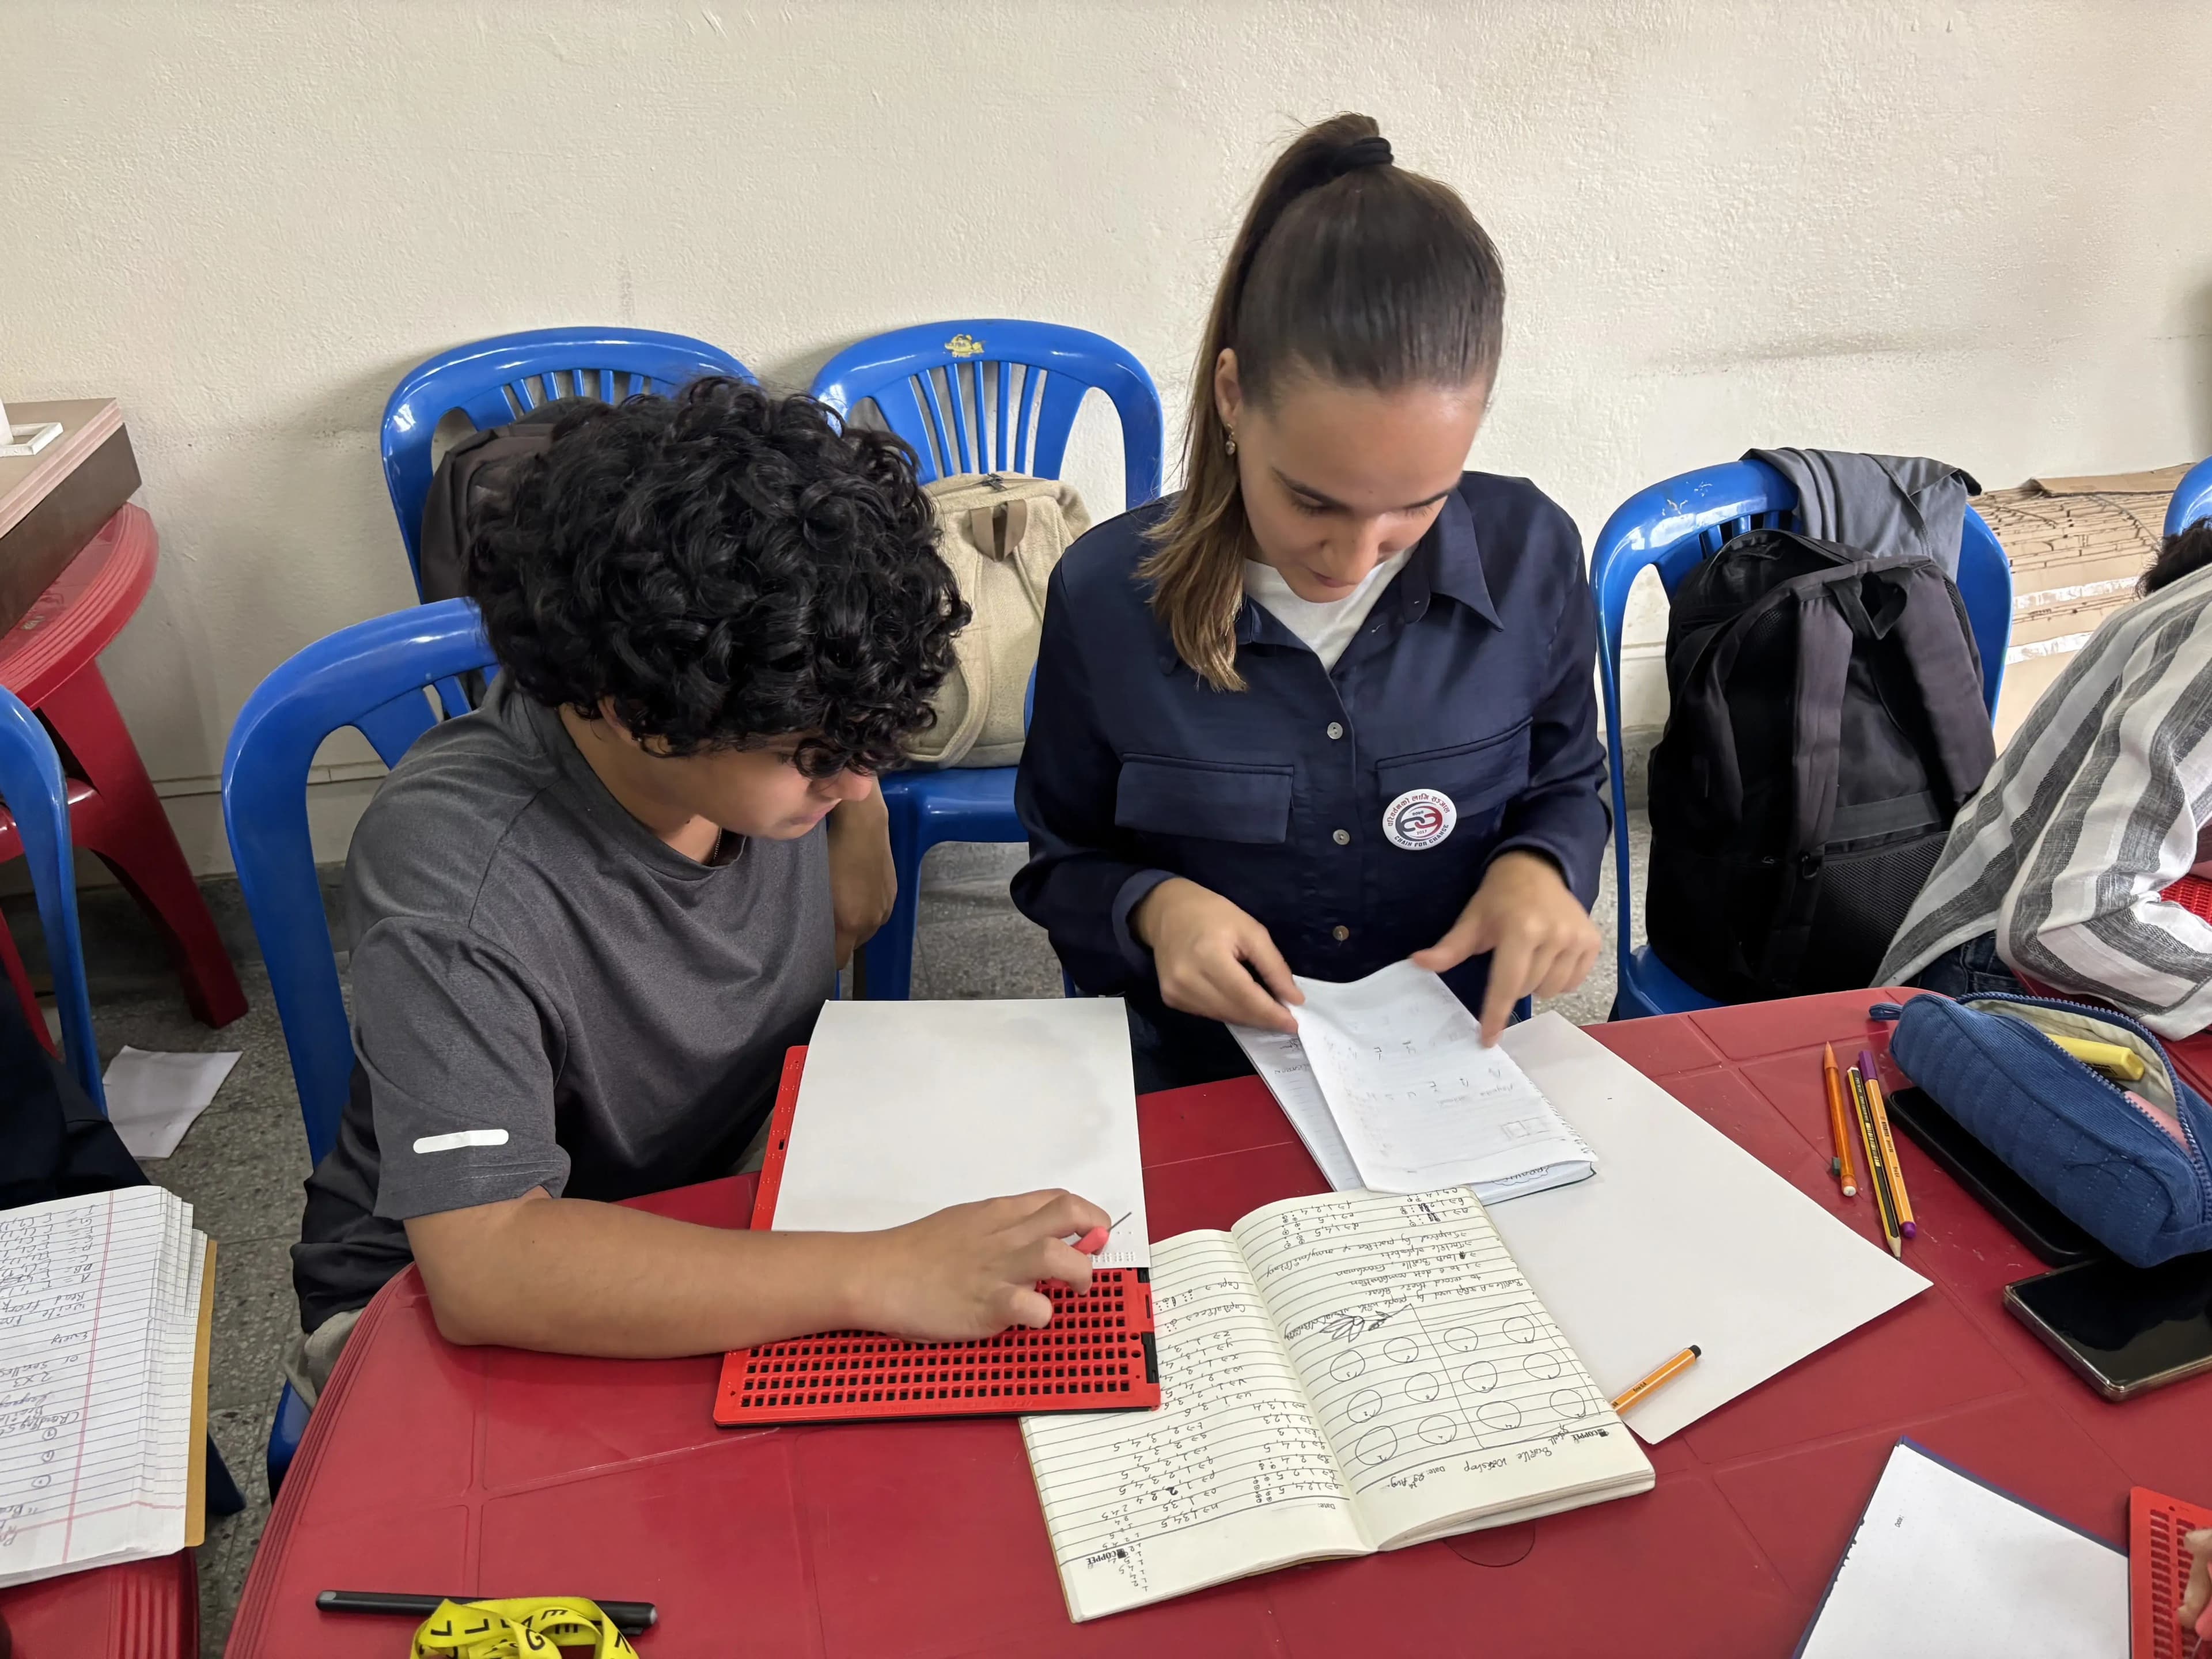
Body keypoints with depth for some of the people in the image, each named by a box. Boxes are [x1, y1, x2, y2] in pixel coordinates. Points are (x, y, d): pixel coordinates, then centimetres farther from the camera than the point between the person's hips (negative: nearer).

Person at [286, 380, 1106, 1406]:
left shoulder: (778, 729, -17)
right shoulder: (451, 864, -35)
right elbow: (483, 1270, -41)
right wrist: (881, 1277, -47)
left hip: (725, 1222, 4)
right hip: (442, 1304, -4)